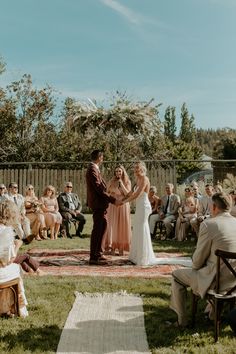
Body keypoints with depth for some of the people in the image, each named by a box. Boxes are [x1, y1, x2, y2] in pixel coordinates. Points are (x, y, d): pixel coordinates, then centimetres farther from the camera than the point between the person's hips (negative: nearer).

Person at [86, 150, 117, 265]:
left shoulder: (94, 168, 16)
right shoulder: (92, 169, -16)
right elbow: (99, 188, -21)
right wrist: (113, 200, -19)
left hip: (100, 203, 10)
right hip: (98, 203, -10)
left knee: (102, 226, 17)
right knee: (97, 229, -5)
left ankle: (98, 253, 27)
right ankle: (94, 257, 1)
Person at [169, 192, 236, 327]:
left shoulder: (208, 224, -17)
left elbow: (198, 259, -11)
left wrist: (195, 266, 13)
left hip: (217, 281, -6)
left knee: (176, 276, 15)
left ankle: (182, 320, 23)